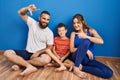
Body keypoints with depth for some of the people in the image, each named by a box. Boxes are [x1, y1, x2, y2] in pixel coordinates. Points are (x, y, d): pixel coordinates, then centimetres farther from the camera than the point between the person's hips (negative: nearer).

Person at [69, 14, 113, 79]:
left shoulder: (91, 31, 3)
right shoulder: (73, 34, 4)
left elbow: (101, 41, -14)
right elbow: (72, 50, -5)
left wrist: (86, 36, -22)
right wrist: (86, 50, -19)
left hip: (89, 59, 3)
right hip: (77, 58, -2)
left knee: (109, 73, -20)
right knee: (86, 41, -32)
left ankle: (81, 67, -16)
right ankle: (76, 67, -26)